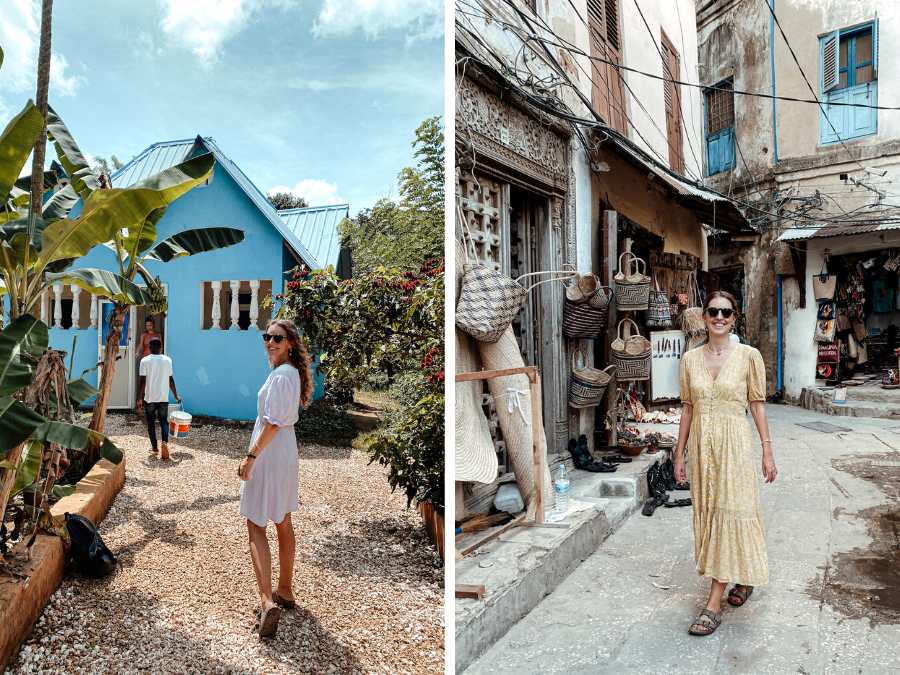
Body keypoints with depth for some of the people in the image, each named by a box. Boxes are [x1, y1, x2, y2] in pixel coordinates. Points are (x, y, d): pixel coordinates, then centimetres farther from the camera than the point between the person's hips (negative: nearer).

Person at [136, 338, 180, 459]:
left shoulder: (145, 361, -7)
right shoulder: (167, 360, 0)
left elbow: (143, 381, -9)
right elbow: (171, 380, 4)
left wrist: (139, 398, -1)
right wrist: (176, 396, 14)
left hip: (150, 398, -1)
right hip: (164, 398, 2)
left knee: (151, 422, 13)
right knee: (163, 421, 11)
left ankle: (154, 447, 19)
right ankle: (165, 441, -13)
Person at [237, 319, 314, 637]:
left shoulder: (280, 375, -19)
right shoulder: (293, 372, 10)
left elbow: (273, 422, -22)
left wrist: (251, 456, -19)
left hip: (269, 454, -9)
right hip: (287, 453, 9)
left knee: (256, 525, -3)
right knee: (283, 523, 16)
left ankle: (267, 600, -10)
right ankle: (285, 590, 28)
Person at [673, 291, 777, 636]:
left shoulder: (748, 356, -4)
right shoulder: (690, 359, 4)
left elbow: (757, 403, 0)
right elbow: (687, 407, 7)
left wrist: (767, 450, -2)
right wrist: (680, 452, 7)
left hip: (734, 443, -3)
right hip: (701, 444, 4)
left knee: (730, 512, -4)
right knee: (708, 513, 10)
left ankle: (714, 604, 2)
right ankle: (744, 575, 36)